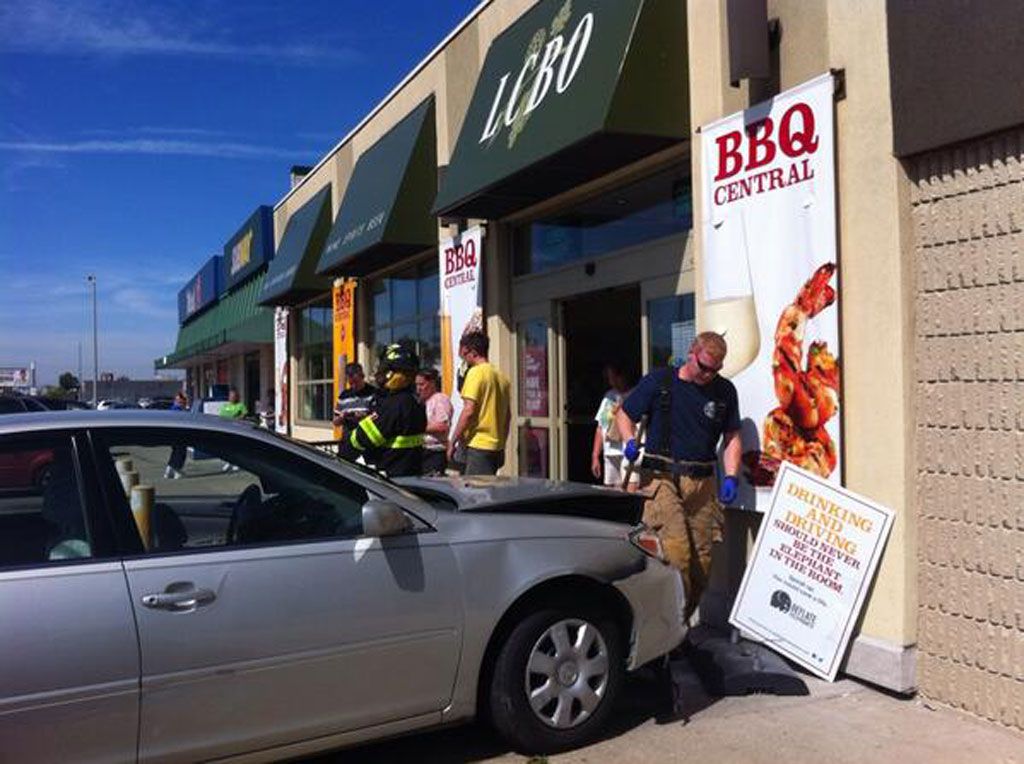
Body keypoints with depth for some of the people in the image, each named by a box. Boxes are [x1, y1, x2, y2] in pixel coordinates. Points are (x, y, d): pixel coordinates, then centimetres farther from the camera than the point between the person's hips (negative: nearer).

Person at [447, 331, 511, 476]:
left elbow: (469, 411, -17)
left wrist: (452, 442, -10)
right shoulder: (501, 376, 13)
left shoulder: (476, 372, -11)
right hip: (496, 447, 8)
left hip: (478, 446, -8)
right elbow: (508, 415, 17)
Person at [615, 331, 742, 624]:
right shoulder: (659, 381, 1)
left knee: (702, 561, 4)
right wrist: (629, 441, -11)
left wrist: (730, 477, 2)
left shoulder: (724, 391, 10)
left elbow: (732, 437, 15)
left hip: (702, 483, 4)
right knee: (677, 554, -19)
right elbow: (624, 414, 9)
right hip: (661, 478, -4)